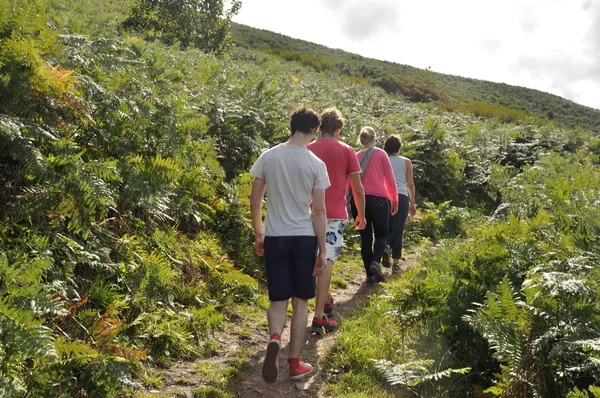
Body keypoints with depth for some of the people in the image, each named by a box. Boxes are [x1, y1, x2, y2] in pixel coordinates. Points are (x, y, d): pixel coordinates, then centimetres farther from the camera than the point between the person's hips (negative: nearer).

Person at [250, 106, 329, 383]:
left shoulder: (268, 157, 0)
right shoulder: (316, 164, -6)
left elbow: (255, 199, 4)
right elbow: (318, 211, -6)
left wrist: (258, 234, 17)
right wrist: (322, 250, 0)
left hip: (275, 237, 1)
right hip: (304, 238, -1)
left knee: (278, 299, 10)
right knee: (300, 302, 11)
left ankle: (274, 340, -19)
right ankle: (295, 363, 16)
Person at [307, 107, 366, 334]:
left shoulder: (307, 150, 5)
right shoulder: (347, 151, -1)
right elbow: (358, 189, 0)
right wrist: (361, 215, 12)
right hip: (335, 215, -3)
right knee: (326, 262, -4)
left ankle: (326, 301, 34)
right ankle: (319, 316, -7)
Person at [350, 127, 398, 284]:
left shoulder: (356, 157, 11)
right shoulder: (381, 154, 3)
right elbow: (390, 179, 2)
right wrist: (394, 200, 10)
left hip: (359, 200, 3)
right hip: (379, 199, -3)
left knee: (365, 237, 9)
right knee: (381, 234, 9)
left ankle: (370, 274, 8)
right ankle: (375, 262, -18)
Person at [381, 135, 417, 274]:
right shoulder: (406, 162, 7)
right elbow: (410, 184, 6)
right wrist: (413, 203, 14)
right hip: (402, 197, -1)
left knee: (388, 228, 15)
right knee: (398, 231, 5)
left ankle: (386, 247, -16)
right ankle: (396, 264, 5)